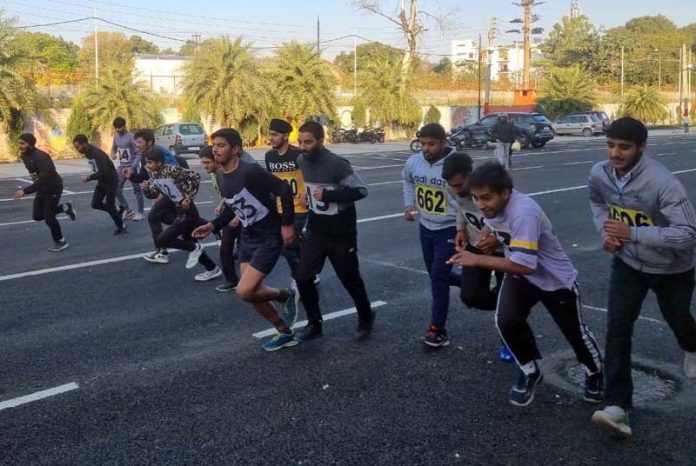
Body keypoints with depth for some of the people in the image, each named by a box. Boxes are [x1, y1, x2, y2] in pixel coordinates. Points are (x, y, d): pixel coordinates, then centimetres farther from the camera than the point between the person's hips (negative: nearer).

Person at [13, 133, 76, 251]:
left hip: (54, 188, -8)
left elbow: (43, 179, -38)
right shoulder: (24, 156, -4)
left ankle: (61, 242, 15)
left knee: (48, 217, -6)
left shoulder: (41, 157, -31)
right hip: (42, 188, 8)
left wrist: (25, 191, -41)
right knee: (37, 216, 7)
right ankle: (65, 207, 26)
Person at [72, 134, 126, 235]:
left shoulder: (96, 153, -28)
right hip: (102, 181, 9)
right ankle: (118, 212, 21)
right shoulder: (87, 152, 0)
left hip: (111, 180, -9)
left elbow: (103, 172, -32)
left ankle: (121, 227, 11)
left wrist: (89, 177, -26)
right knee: (95, 204, 3)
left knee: (109, 206, -6)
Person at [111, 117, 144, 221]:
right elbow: (113, 148, 21)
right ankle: (127, 210, 20)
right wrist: (113, 154, -3)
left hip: (132, 167, -7)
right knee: (117, 189, 5)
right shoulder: (116, 137, 6)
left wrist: (132, 167, -21)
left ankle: (140, 212, 13)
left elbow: (138, 153, -15)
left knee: (137, 190, 2)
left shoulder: (131, 137, -15)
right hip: (121, 167, 7)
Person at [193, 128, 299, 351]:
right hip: (247, 238, 9)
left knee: (244, 292, -16)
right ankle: (285, 333, 30)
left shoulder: (251, 171, -23)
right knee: (252, 292, 11)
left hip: (269, 238, -9)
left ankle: (285, 295, 13)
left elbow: (284, 190, -21)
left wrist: (287, 224, -20)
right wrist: (213, 225, 5)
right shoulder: (221, 177, 4)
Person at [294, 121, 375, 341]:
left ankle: (366, 318, 34)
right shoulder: (301, 161, 0)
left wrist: (328, 195, -27)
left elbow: (361, 190, -24)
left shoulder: (336, 164, -23)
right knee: (303, 278, 0)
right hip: (315, 231, 6)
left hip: (341, 234, -6)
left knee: (350, 280, 8)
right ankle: (314, 323, 19)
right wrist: (307, 192, 3)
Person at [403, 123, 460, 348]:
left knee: (438, 277, -9)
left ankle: (437, 330, 3)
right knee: (436, 275, 17)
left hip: (449, 230, -6)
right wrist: (409, 204, 5)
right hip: (426, 228, 6)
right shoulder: (413, 162, -5)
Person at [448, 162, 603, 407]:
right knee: (506, 320, -18)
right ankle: (530, 372, 8)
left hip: (555, 278, -5)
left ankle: (595, 373, 44)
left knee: (575, 332, 12)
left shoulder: (524, 213, -38)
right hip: (520, 274, 5)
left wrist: (478, 260, -39)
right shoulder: (492, 206, -12)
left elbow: (525, 265, -41)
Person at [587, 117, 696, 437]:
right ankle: (618, 406, -10)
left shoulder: (663, 182, -34)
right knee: (617, 327, -11)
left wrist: (632, 233, -43)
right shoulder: (599, 174, -16)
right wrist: (605, 231, -9)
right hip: (628, 263, 3)